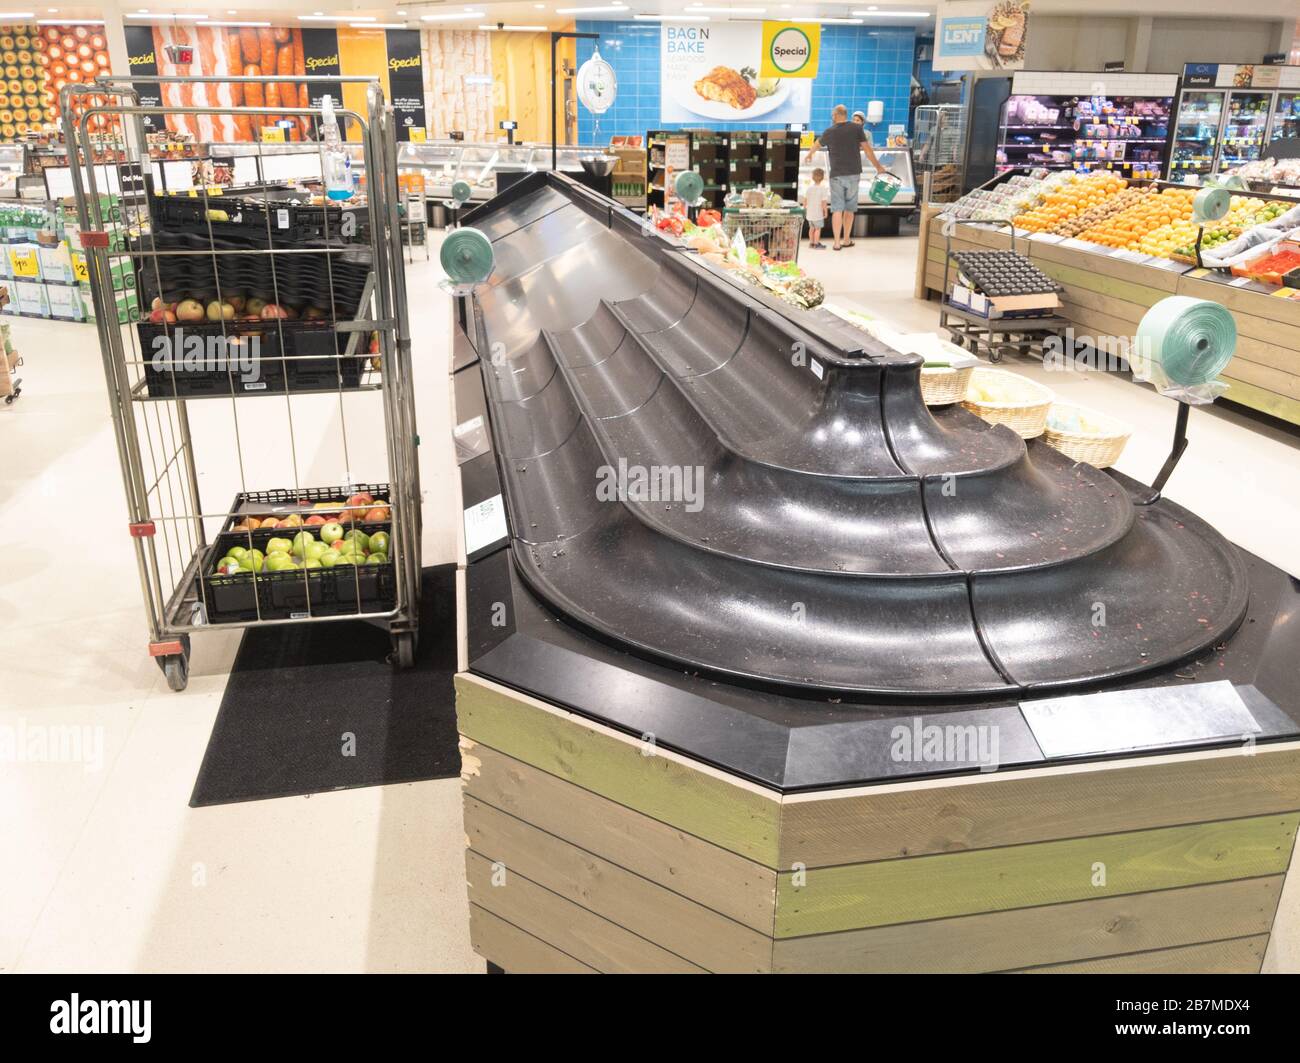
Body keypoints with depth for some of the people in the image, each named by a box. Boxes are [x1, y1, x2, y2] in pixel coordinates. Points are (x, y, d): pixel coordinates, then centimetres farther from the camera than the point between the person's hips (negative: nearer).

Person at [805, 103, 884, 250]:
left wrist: (809, 154, 42)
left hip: (837, 175, -1)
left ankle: (837, 242, -3)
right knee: (849, 208, 11)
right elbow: (867, 149, -3)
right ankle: (846, 240, 17)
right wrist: (878, 166, 6)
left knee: (837, 209, 0)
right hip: (853, 174, 1)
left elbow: (817, 144, 21)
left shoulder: (830, 132, 2)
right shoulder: (857, 128, -1)